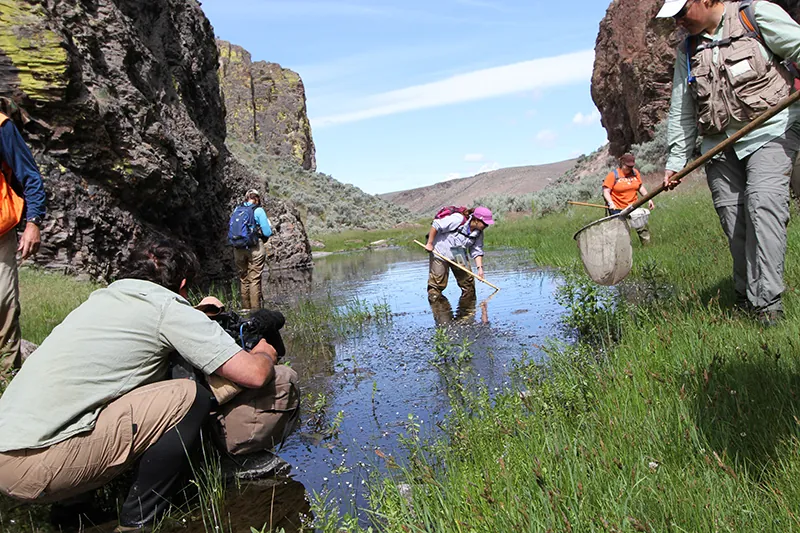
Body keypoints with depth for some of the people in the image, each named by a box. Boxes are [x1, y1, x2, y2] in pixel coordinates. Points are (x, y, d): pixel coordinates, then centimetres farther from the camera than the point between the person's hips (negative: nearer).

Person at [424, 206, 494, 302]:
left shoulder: (478, 233, -4)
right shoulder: (458, 219, -27)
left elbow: (477, 251, -1)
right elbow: (436, 225, -24)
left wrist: (480, 267, -13)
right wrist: (429, 243, -20)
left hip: (459, 256, 7)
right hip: (440, 253, -6)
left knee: (468, 281, 6)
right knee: (438, 283, -4)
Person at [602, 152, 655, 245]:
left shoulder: (635, 173, 6)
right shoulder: (613, 175, -8)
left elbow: (641, 187, 16)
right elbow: (606, 191, -11)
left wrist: (649, 199, 8)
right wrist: (611, 203, -25)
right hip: (617, 209, -4)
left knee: (643, 226, 1)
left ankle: (647, 245, 17)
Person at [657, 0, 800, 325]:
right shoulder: (687, 52, 14)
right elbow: (681, 112, 14)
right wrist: (676, 160, 8)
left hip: (771, 131, -4)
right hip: (720, 145, 5)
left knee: (762, 203, -20)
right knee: (733, 218, -1)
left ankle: (767, 302, -20)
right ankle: (746, 300, 9)